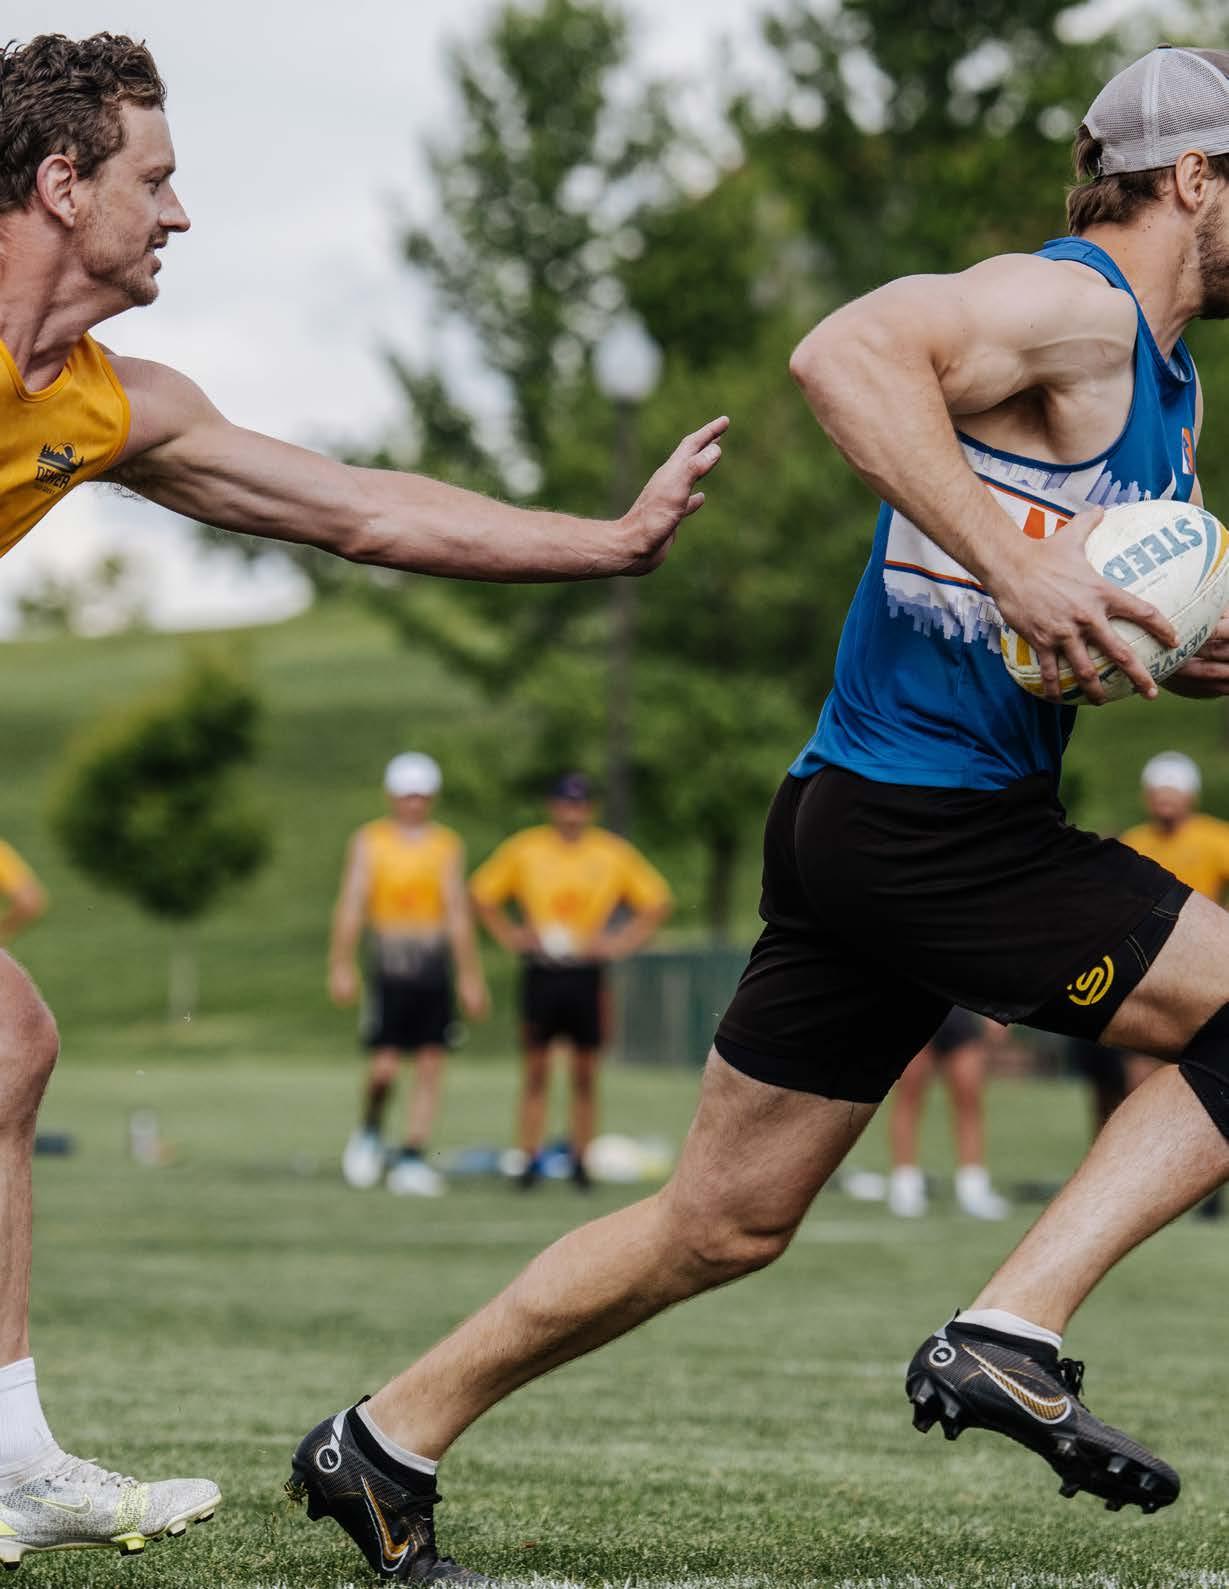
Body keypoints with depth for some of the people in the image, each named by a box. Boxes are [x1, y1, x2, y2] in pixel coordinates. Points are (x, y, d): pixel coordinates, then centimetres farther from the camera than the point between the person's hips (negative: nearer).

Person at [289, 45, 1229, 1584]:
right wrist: (1015, 562, -32)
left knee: (720, 1225, 12)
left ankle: (385, 1444, 19)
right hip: (925, 814, -10)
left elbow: (1088, 616, 29)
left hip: (851, 822, 10)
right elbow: (844, 353, -29)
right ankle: (1006, 1336, -9)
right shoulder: (1072, 304, -11)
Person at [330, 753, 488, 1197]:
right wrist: (342, 966, -11)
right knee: (385, 1065, -9)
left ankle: (412, 1161, 5)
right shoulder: (369, 842, 2)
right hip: (389, 967, -2)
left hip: (435, 967, 2)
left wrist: (469, 976, 5)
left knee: (431, 1066, -1)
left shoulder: (447, 846, 8)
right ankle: (369, 1133, 20)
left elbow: (458, 912, 7)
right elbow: (351, 906, -2)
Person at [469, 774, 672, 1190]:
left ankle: (580, 1160, 8)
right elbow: (482, 893, 11)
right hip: (540, 972, 0)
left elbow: (656, 901, 10)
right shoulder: (523, 850, 3)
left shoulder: (614, 854, 3)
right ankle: (529, 1158, 1)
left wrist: (621, 942, 0)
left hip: (586, 972, 0)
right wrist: (510, 936, 1)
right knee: (536, 1069, -1)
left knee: (586, 1073, 2)